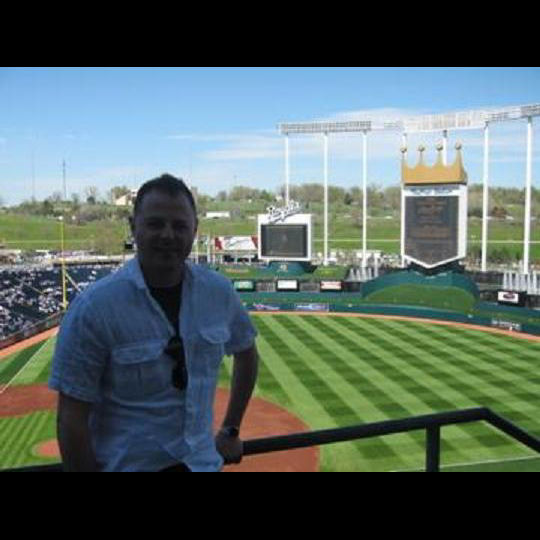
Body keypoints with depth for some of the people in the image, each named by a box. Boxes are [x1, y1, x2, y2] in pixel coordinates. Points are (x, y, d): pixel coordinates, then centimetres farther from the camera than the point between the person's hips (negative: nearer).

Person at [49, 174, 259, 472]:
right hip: (127, 464, -3)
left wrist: (231, 431, 12)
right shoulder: (93, 307, -18)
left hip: (203, 461, 4)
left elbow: (245, 352, 11)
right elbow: (72, 417, -14)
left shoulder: (218, 291, -6)